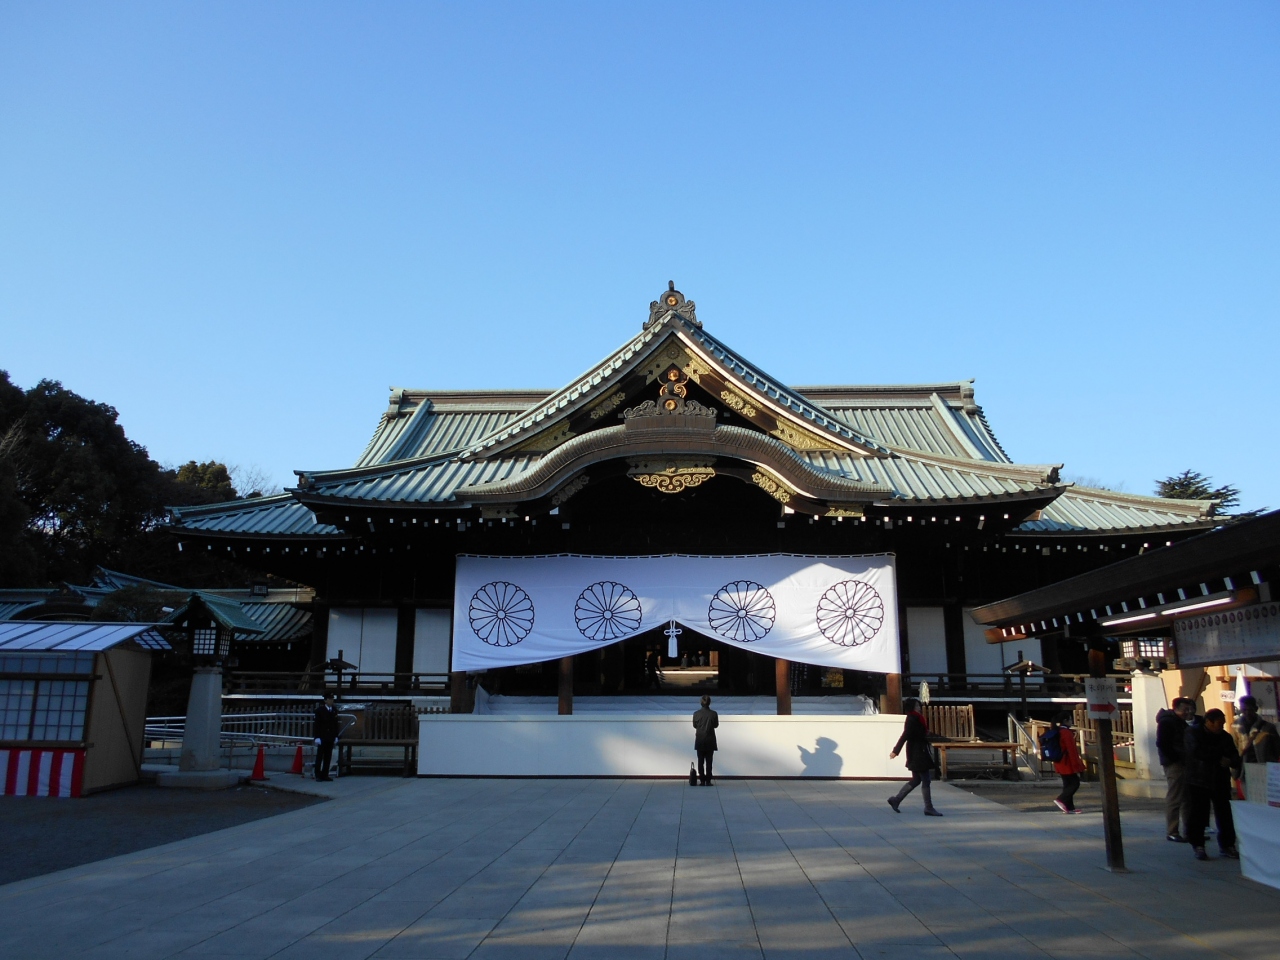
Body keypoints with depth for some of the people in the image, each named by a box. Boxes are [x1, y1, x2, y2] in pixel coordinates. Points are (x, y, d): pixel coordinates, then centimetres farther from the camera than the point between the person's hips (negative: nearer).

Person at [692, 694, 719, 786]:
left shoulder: (696, 714, -9)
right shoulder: (714, 714, -10)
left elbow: (694, 726, 4)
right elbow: (716, 725, 4)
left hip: (700, 740, 0)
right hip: (710, 740, 0)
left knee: (700, 761, 7)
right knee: (709, 761, 7)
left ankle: (702, 781, 7)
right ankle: (708, 781, 6)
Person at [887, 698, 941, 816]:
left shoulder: (915, 719, 12)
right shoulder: (911, 720, -18)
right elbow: (905, 736, -22)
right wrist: (896, 751, -26)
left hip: (919, 753, 10)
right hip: (917, 754, -10)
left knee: (916, 780, 15)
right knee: (925, 781, -3)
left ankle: (895, 799, 20)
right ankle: (928, 808, 4)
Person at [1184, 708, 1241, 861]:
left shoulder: (1225, 737, 8)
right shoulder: (1193, 733, -6)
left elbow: (1234, 757, 4)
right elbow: (1196, 751, -20)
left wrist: (1230, 762, -20)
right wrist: (1219, 757, -14)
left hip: (1220, 781, 4)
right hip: (1198, 780, -4)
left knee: (1225, 814, 4)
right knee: (1198, 814, -3)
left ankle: (1227, 845, 17)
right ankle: (1198, 846, 7)